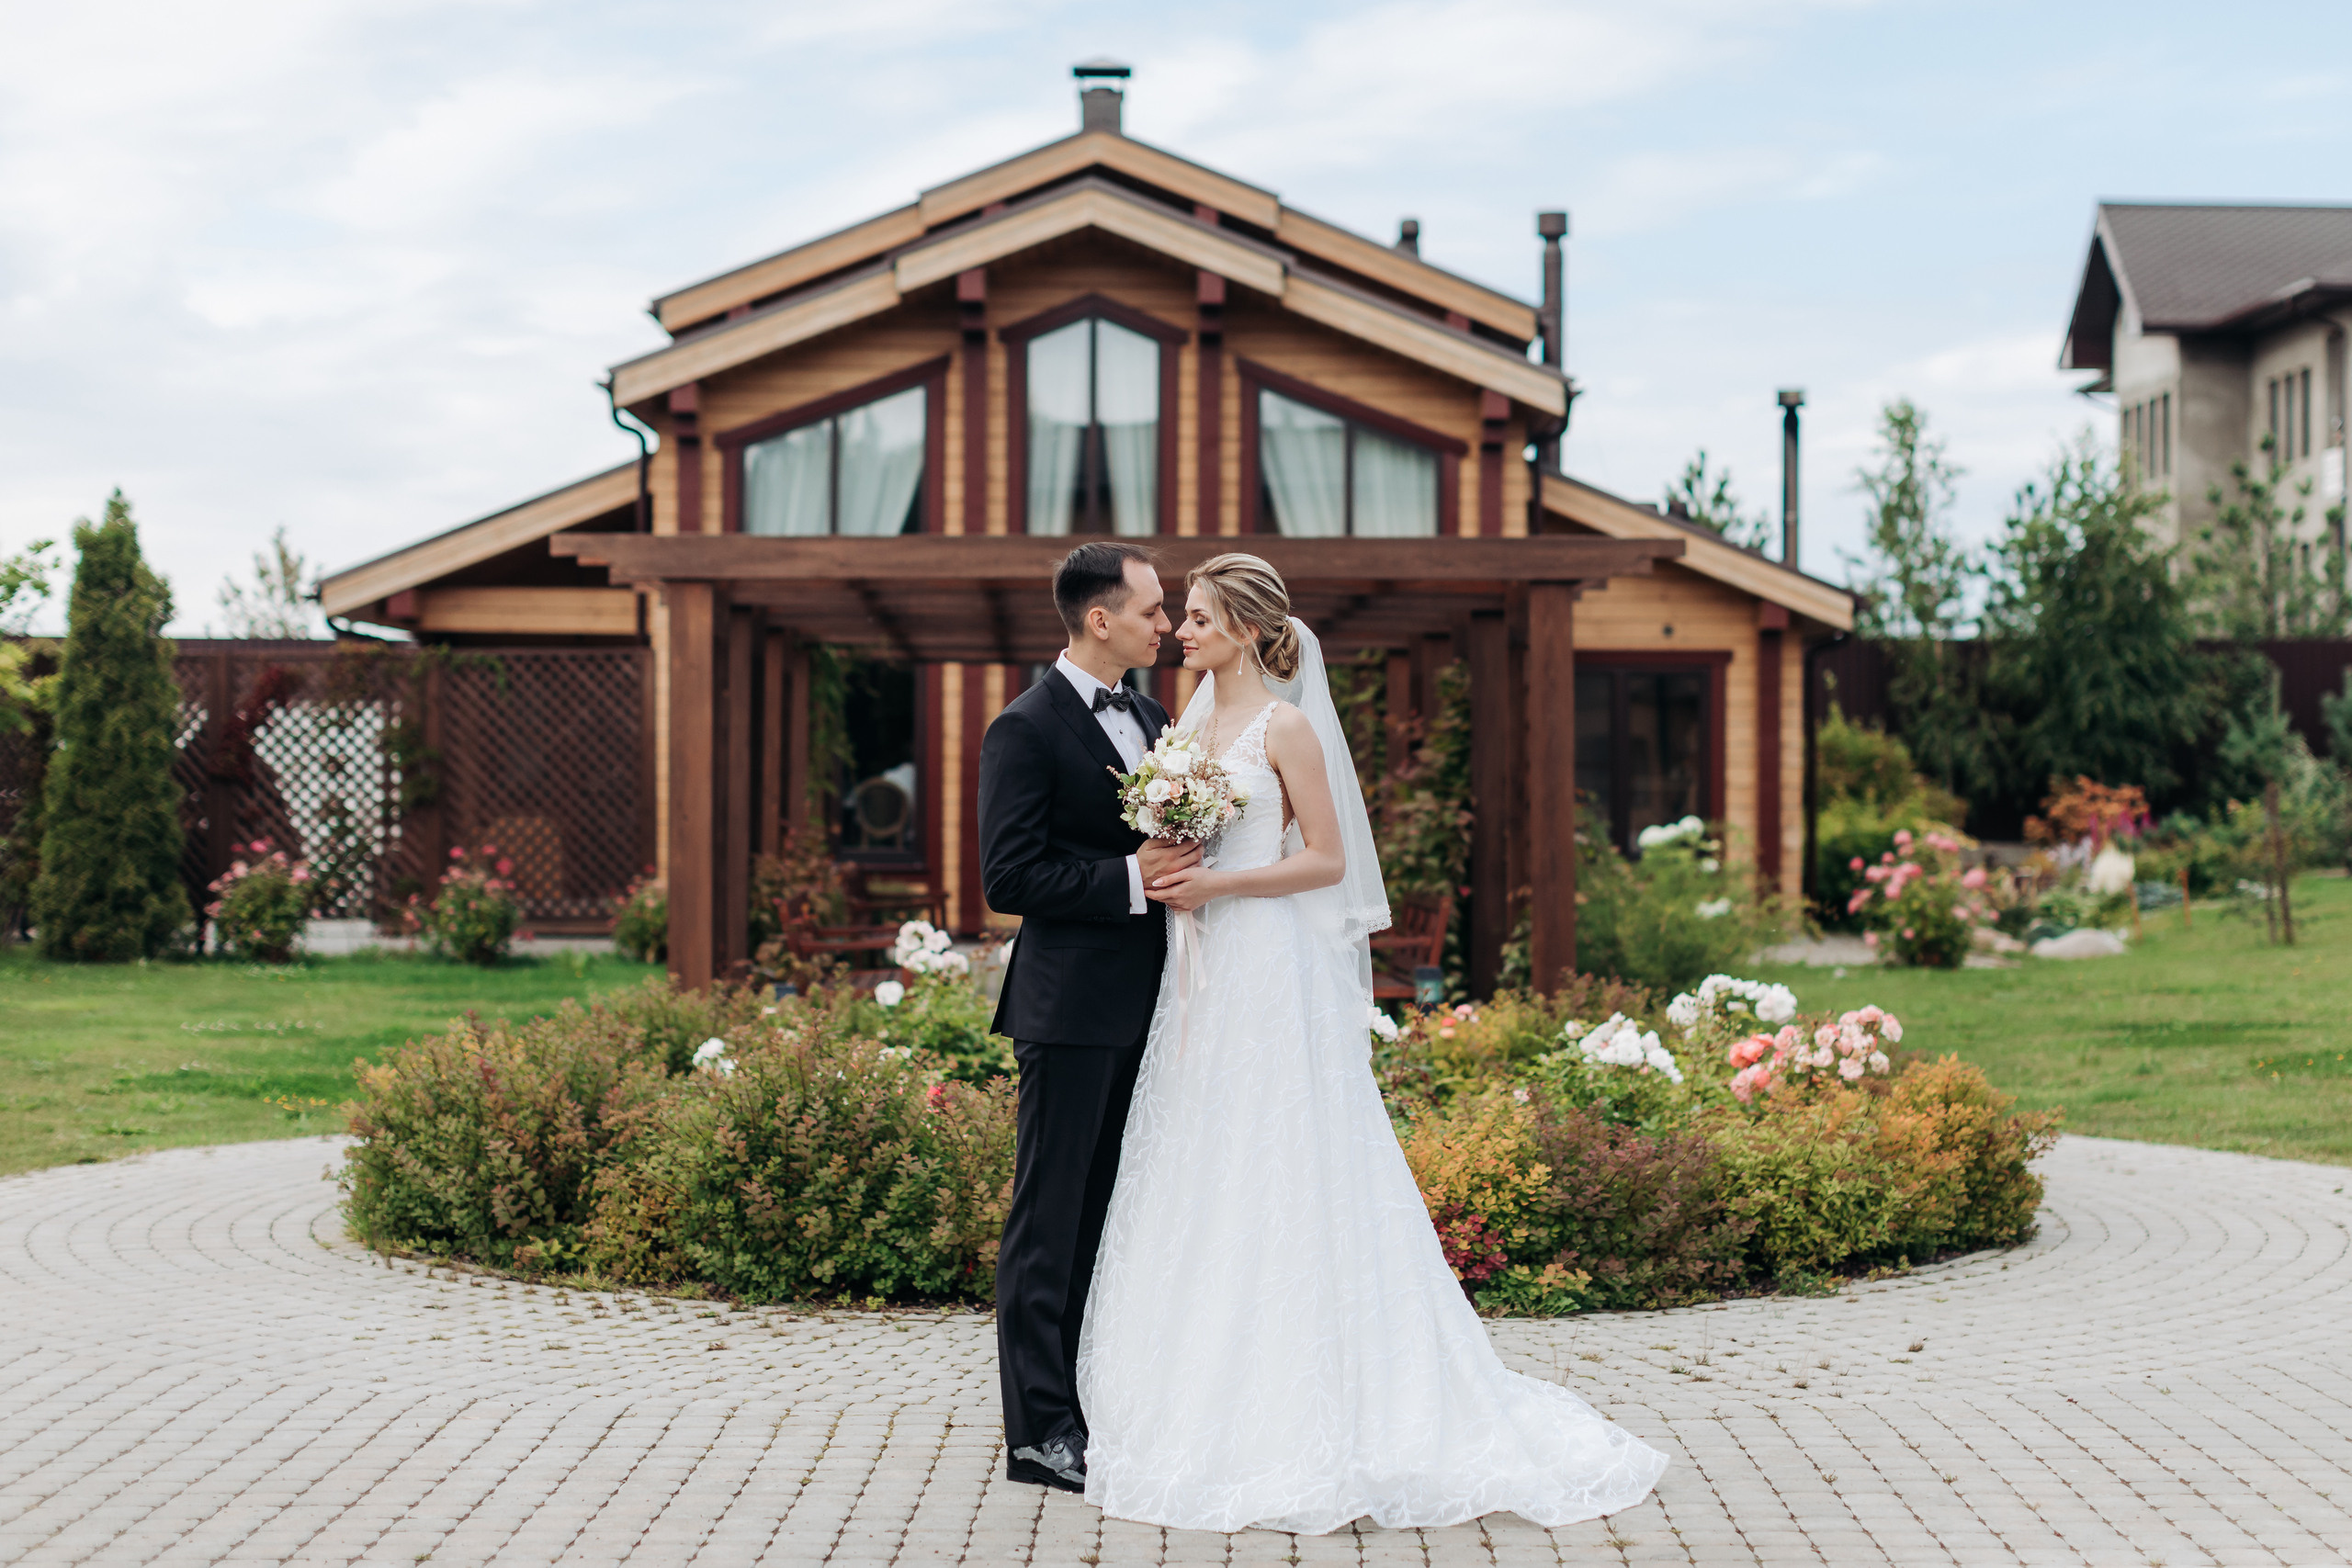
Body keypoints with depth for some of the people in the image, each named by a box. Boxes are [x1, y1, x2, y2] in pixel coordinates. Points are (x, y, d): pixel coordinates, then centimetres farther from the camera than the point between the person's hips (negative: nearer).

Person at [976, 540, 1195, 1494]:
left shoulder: (1152, 720, 14)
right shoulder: (1026, 731, -10)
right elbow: (1008, 877, -16)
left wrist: (1182, 866, 2)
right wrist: (1128, 879, -20)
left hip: (1144, 1006, 8)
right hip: (1072, 1008, -8)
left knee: (1112, 1211, 13)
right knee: (1051, 1216, -3)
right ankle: (1040, 1428, 0)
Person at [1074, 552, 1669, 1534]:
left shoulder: (1284, 727, -8)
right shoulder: (1193, 726, 14)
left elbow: (1327, 860, -11)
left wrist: (1218, 885, -16)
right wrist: (1165, 878, 1)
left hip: (1275, 976, -8)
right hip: (1206, 977, 8)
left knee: (1279, 1186, -5)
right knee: (1200, 1194, 7)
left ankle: (1301, 1425, 1)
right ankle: (1204, 1409, 13)